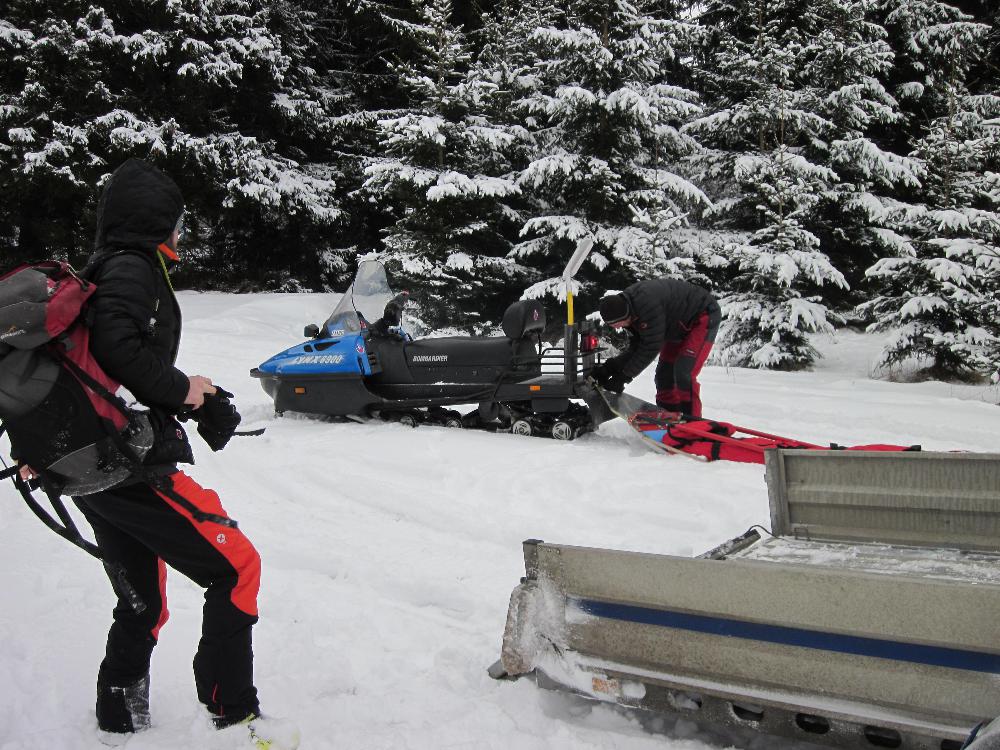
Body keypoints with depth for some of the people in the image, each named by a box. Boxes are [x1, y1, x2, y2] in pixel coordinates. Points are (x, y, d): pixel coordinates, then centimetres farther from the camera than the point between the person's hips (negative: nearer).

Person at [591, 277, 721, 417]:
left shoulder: (648, 305, -38)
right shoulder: (626, 307, -9)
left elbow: (651, 348, -32)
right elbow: (635, 348, -4)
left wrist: (624, 376, -27)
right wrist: (610, 367, -16)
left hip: (705, 317, -10)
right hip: (681, 326, 10)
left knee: (683, 372, -21)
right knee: (664, 374, 8)